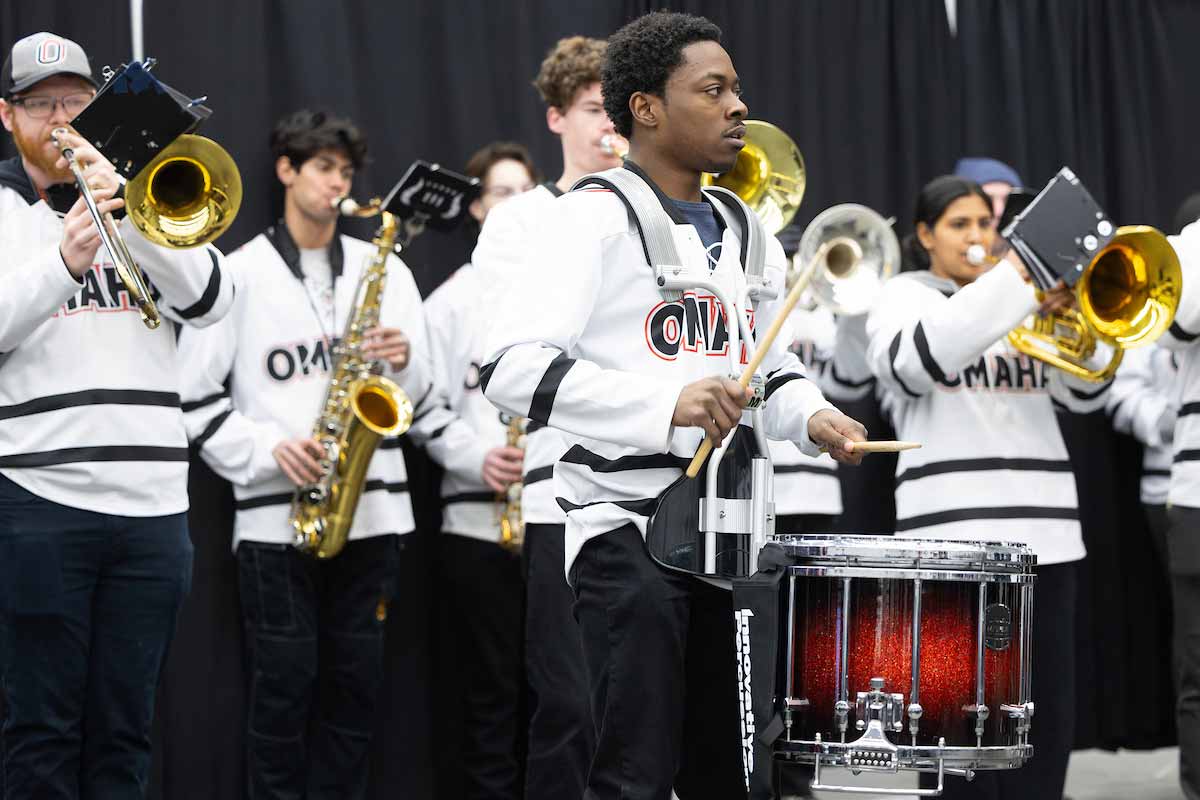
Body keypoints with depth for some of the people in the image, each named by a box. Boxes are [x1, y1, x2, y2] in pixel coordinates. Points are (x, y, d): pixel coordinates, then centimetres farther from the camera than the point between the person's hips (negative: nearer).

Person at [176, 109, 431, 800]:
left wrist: (405, 363, -10)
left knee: (356, 683, 5)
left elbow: (420, 396, 12)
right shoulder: (238, 275, 3)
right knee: (285, 686, -2)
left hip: (372, 509, 3)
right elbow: (196, 396, 0)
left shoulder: (384, 270, 11)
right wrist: (268, 448, -13)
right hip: (275, 515, -3)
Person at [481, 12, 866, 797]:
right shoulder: (595, 218, -10)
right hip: (626, 526, -7)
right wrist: (668, 402, -31)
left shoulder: (745, 231, 14)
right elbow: (510, 366, -21)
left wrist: (812, 417, 3)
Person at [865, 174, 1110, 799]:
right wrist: (1013, 284, -20)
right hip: (954, 532, -5)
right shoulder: (904, 298, 6)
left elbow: (1086, 391, 10)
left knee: (1048, 712, 4)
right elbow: (917, 360, -17)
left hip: (1042, 527, 5)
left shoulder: (1029, 306, 19)